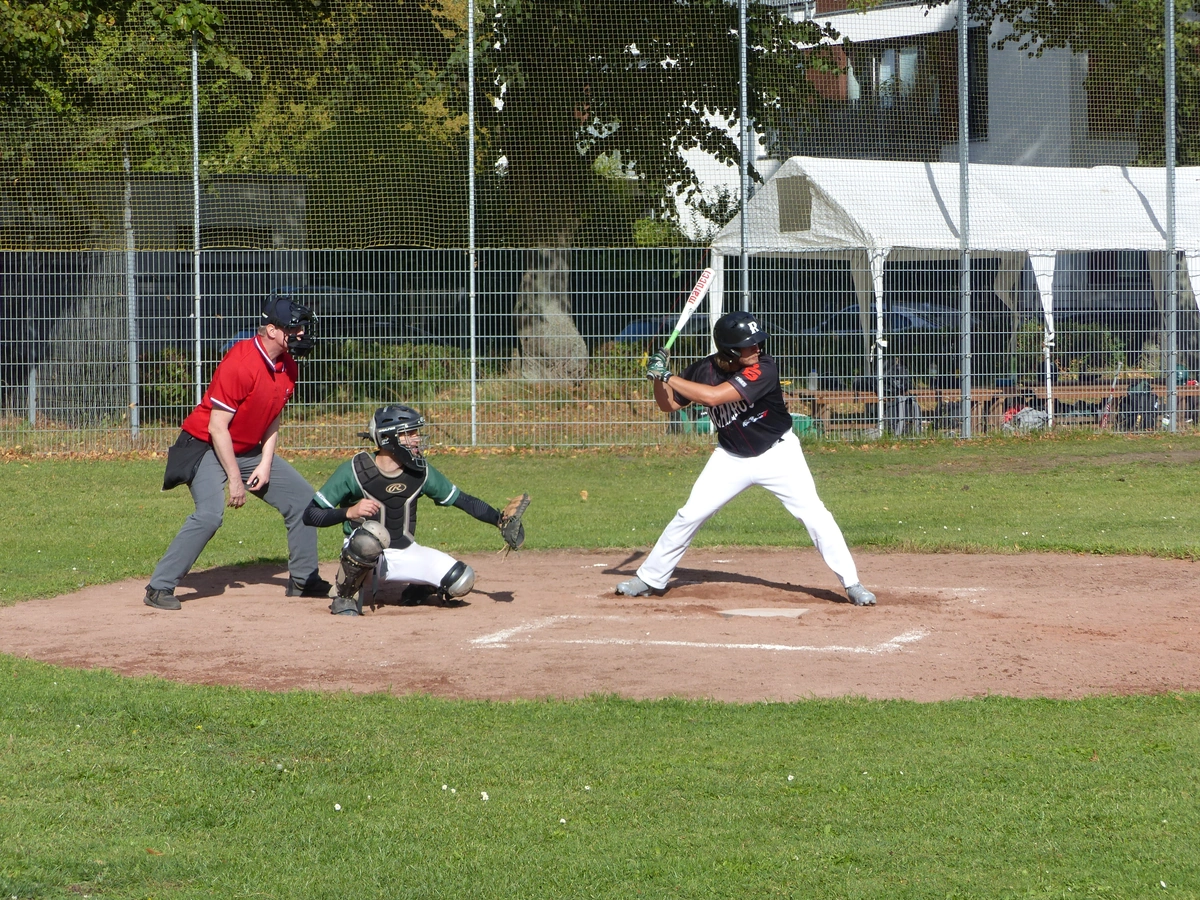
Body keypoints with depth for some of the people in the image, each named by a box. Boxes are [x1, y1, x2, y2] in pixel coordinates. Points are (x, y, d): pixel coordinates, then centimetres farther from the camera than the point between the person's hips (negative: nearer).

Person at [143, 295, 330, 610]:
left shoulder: (287, 368, -1)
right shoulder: (240, 364, -27)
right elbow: (217, 427, -25)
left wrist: (265, 464, -3)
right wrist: (235, 480, -22)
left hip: (250, 451, 9)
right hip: (207, 447, -9)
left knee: (302, 497, 8)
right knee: (211, 511, -29)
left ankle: (303, 579, 21)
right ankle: (159, 588, -23)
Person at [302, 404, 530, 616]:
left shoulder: (421, 471, -1)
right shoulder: (354, 471, -15)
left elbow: (462, 500, 7)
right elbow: (311, 514, -14)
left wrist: (500, 519, -5)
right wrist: (349, 512, -30)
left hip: (405, 556, 5)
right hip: (362, 558, -4)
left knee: (460, 582, -16)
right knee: (372, 533, -39)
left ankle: (412, 592, 16)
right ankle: (346, 596, -15)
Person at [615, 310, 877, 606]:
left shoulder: (764, 369, -28)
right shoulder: (704, 370, -12)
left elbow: (713, 396, -38)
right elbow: (668, 405, 2)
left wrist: (668, 377, -33)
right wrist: (659, 377, -17)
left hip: (778, 454, -3)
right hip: (731, 458, 3)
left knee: (814, 513, -12)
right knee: (690, 515, 1)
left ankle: (851, 583, -1)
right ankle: (649, 579, 15)